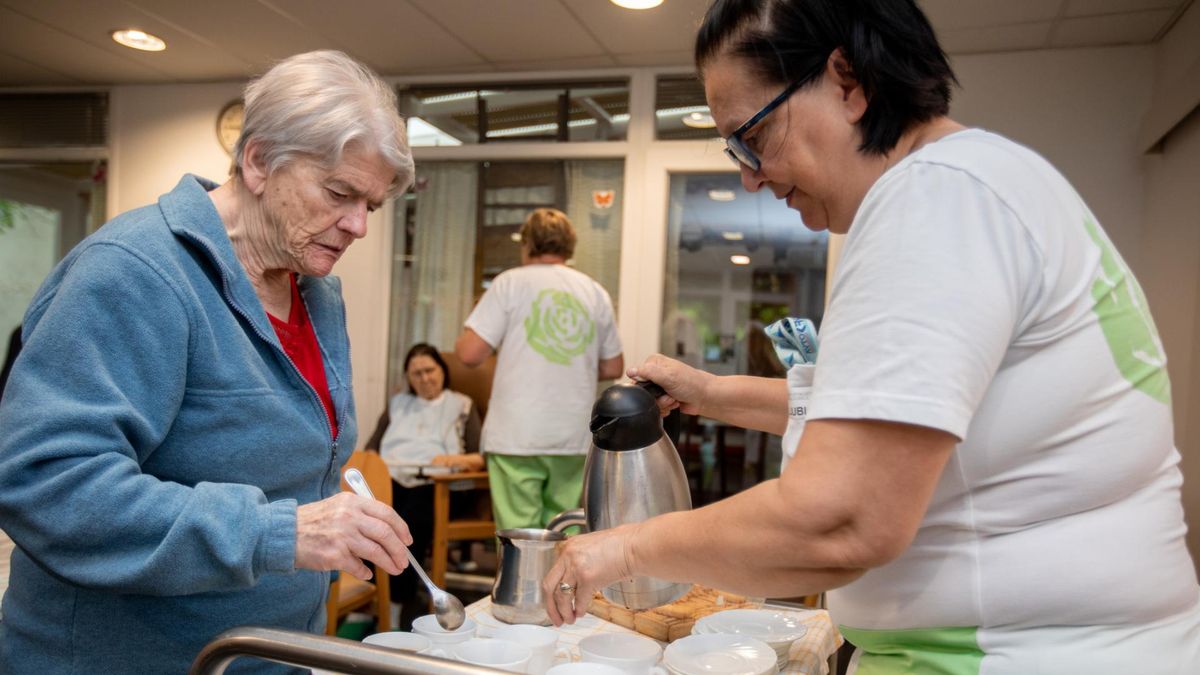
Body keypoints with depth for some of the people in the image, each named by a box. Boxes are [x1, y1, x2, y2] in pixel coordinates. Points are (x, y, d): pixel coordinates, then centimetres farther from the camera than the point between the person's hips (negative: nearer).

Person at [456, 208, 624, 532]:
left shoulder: (511, 282, -1)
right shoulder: (596, 293, 9)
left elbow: (470, 353, -8)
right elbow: (613, 368, 14)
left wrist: (460, 340, 14)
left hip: (517, 435, -3)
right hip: (574, 436, 4)